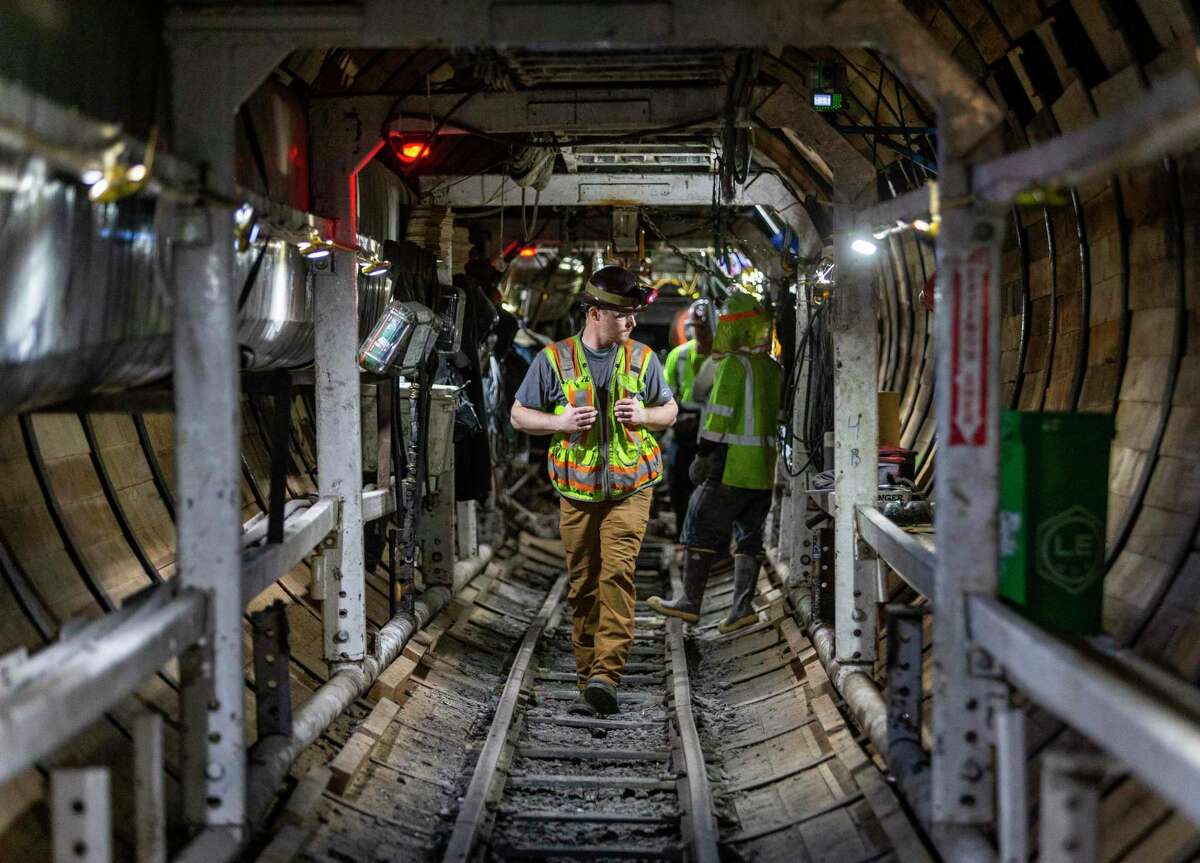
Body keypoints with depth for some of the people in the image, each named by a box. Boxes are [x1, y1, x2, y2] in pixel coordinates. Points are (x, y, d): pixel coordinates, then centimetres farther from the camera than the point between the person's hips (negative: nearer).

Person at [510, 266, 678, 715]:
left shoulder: (642, 358, 5)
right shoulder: (554, 359, -1)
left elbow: (670, 410, 16)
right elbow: (519, 415, 5)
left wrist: (644, 416, -7)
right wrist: (560, 422, -13)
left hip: (629, 490, 0)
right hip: (576, 493, 1)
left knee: (617, 574, -16)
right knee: (583, 587, 6)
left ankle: (606, 675, -20)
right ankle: (587, 681, 15)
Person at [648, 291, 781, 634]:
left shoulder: (734, 364, -11)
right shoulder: (774, 369, 13)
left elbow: (719, 415, -15)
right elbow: (778, 419, 16)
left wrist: (703, 455, -11)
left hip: (732, 467, -7)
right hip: (764, 469, 7)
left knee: (701, 529, 2)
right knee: (749, 536, 9)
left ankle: (690, 601, 6)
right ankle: (743, 604, 2)